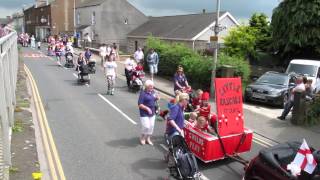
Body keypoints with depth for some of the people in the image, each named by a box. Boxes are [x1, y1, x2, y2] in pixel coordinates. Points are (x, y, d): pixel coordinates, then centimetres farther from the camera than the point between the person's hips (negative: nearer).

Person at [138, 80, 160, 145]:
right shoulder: (143, 93, -16)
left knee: (151, 126, 10)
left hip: (152, 113, 7)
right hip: (144, 114, -7)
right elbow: (140, 104, -18)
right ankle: (142, 138, 18)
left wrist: (157, 98, -1)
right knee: (146, 127, -9)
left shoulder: (153, 92, 5)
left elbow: (155, 100, 21)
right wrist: (147, 108, -24)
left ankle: (148, 138, 29)